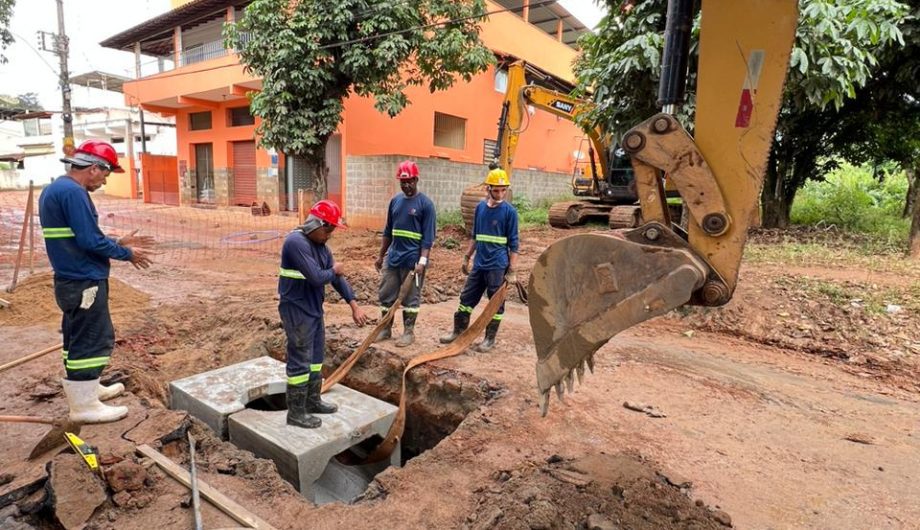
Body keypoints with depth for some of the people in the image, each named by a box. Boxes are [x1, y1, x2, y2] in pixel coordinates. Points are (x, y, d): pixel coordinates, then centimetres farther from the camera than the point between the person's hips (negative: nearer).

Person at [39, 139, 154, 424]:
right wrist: (126, 254, -10)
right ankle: (84, 405, 6)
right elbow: (91, 241, -23)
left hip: (69, 280, 11)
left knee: (78, 339, 19)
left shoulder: (53, 189, 14)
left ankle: (86, 389, 33)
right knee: (90, 342, -2)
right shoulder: (73, 192, -20)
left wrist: (120, 242, 14)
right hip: (84, 282, -11)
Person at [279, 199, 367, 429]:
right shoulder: (296, 242, -22)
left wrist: (354, 305, 3)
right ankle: (296, 412, 13)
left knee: (316, 357, 18)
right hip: (297, 311, -9)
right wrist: (334, 271, -7)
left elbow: (337, 277, 8)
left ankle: (313, 401, 33)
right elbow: (316, 277, -29)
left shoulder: (321, 244, 7)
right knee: (300, 362, -1)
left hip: (314, 309, 9)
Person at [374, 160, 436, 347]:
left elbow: (428, 237, -12)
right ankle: (386, 329, 27)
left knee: (410, 298, 5)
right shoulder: (395, 201, 9)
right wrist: (381, 255, 15)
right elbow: (388, 232, 15)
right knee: (385, 295, 12)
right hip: (392, 258, 6)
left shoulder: (425, 204, -9)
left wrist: (422, 260, -20)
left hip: (412, 260, -6)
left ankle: (409, 332, 19)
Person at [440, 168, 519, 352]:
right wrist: (467, 258, 16)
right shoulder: (480, 207, 7)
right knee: (467, 297, 11)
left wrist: (511, 271, -9)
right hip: (479, 264, 5)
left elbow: (513, 244, -7)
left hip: (497, 266, -5)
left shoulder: (509, 211, -7)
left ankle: (490, 338, 19)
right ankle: (459, 331, 26)